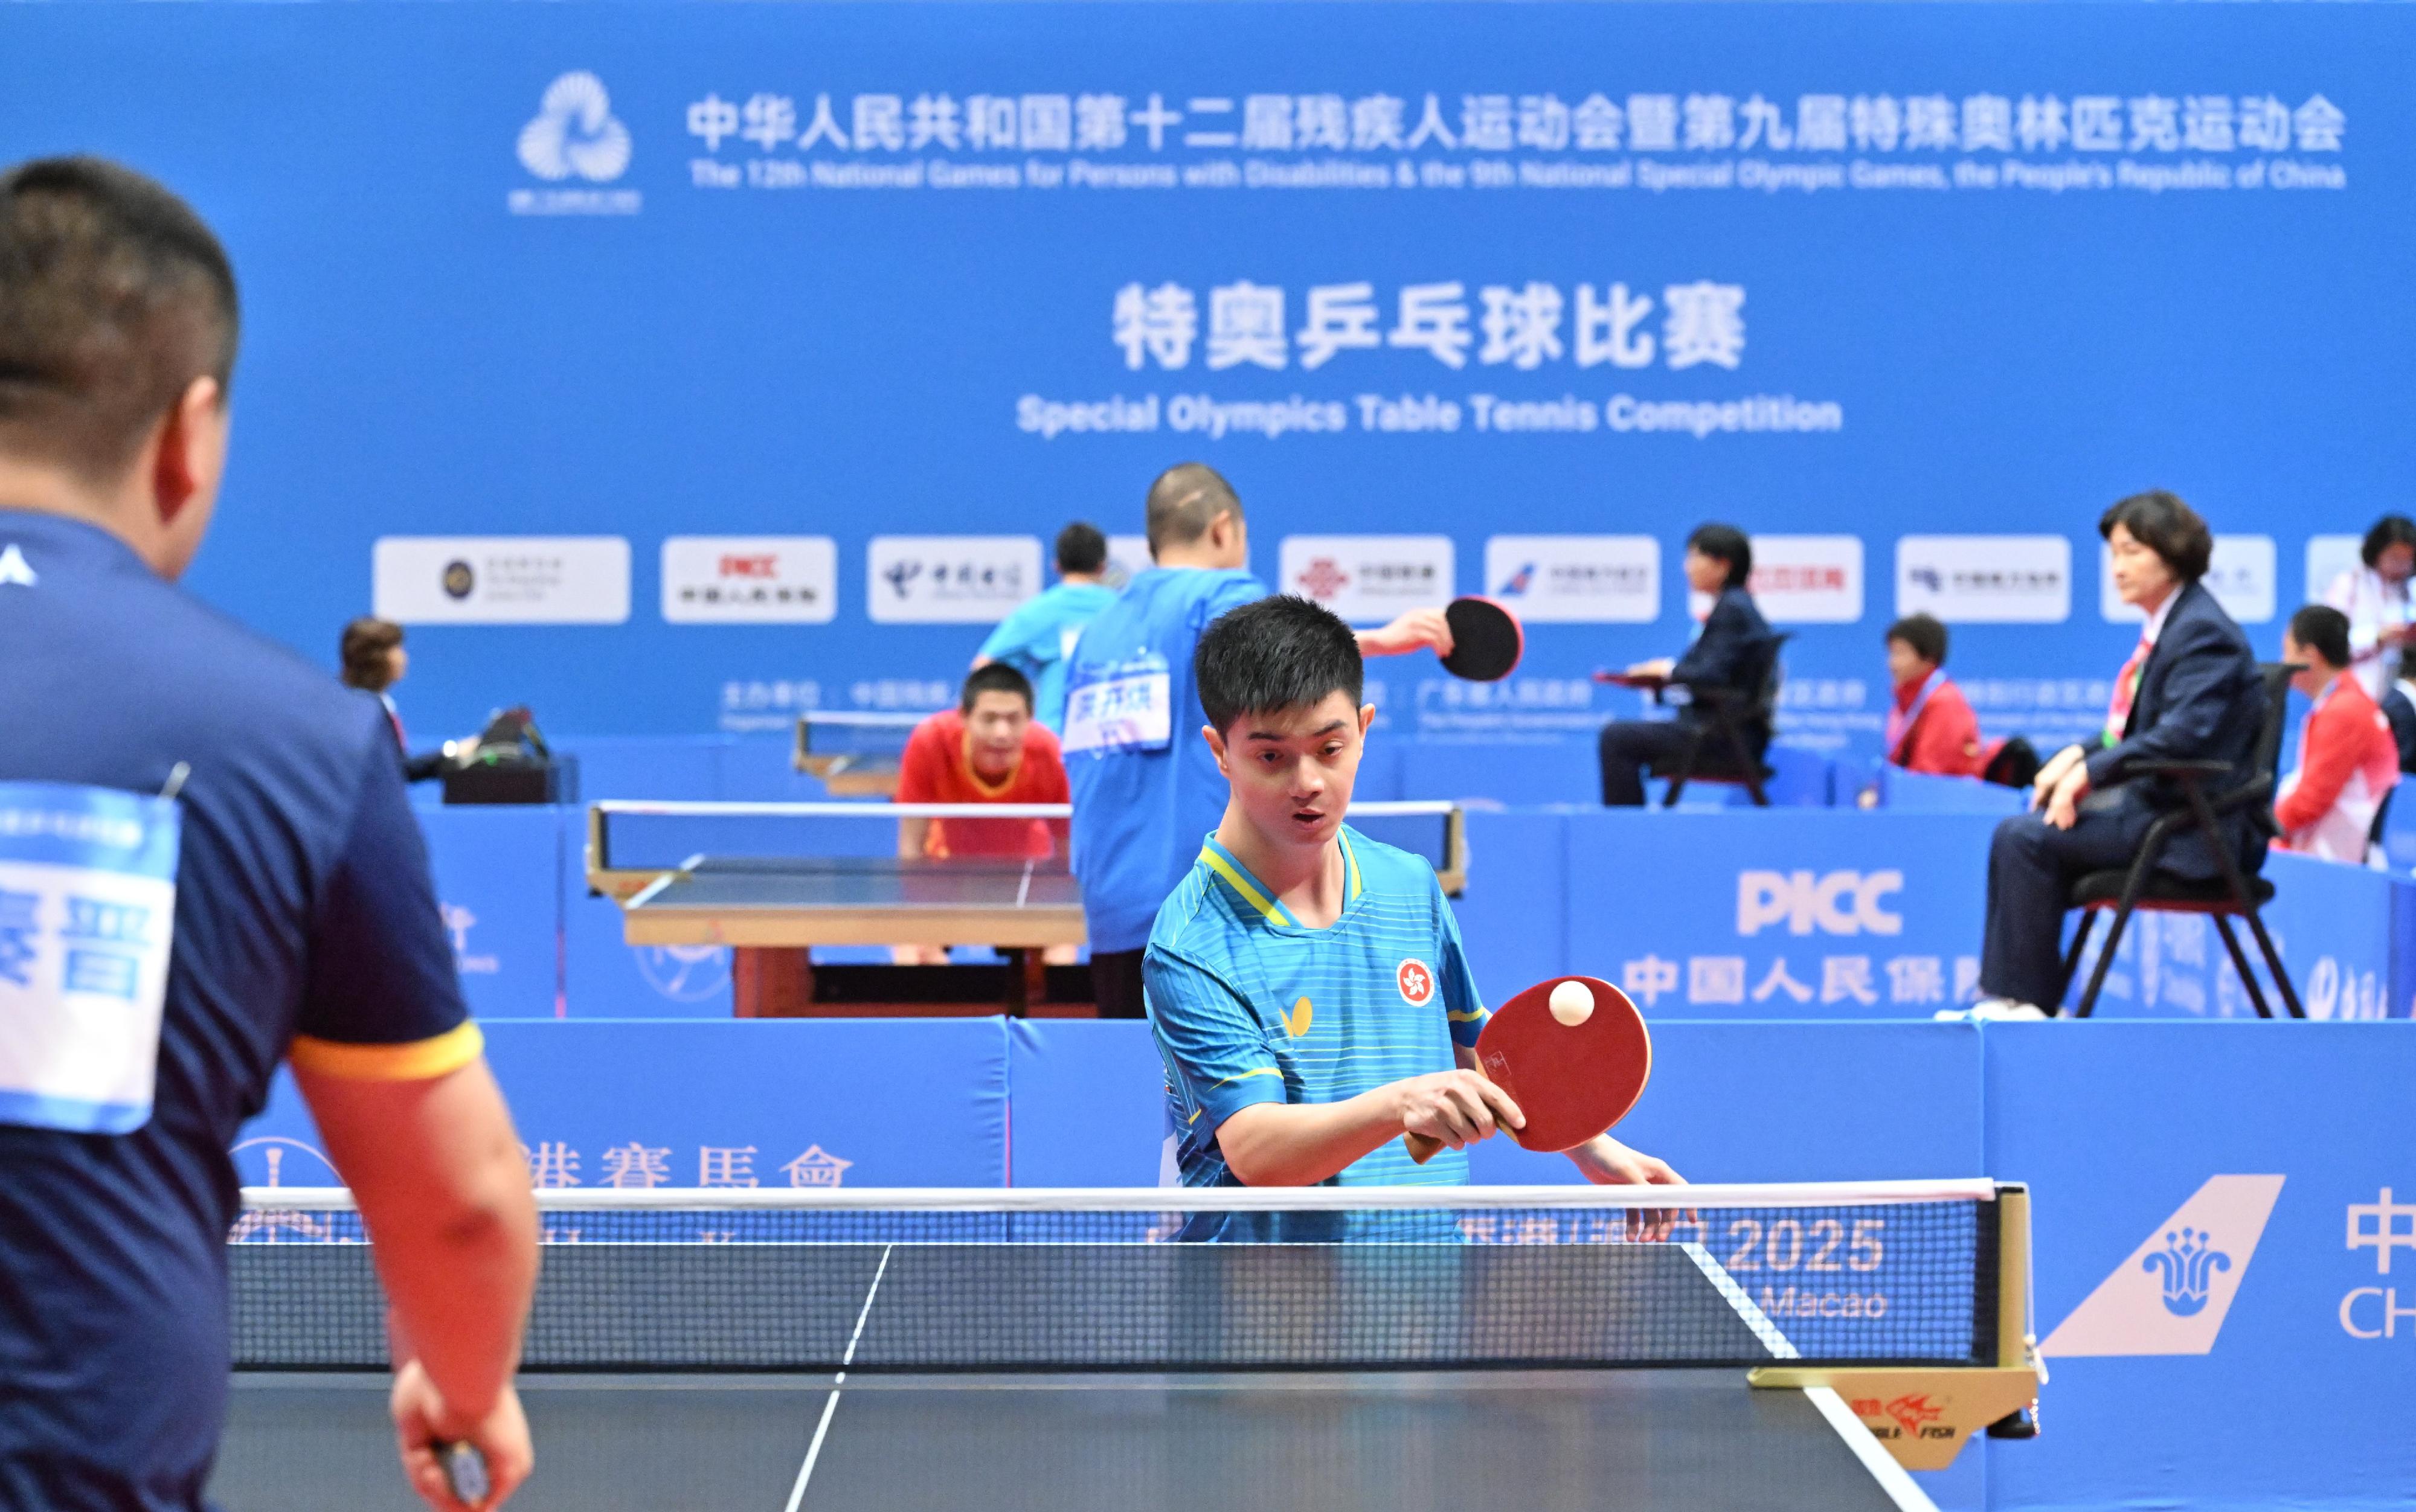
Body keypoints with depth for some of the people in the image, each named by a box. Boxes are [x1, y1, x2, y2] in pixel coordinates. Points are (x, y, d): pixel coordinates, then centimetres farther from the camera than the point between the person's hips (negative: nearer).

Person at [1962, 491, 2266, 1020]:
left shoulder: (2204, 633, -15)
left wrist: (2091, 771, -21)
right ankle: (2004, 995, 0)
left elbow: (2182, 737, -26)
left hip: (2193, 827, -10)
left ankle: (2023, 999, -9)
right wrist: (2077, 755, 4)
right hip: (2155, 801, 10)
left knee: (2026, 837, -18)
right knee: (2019, 833, 5)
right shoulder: (2166, 625, 16)